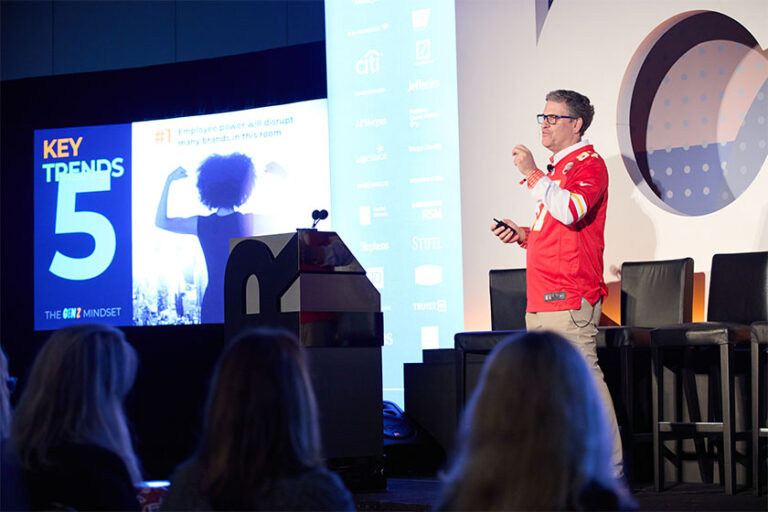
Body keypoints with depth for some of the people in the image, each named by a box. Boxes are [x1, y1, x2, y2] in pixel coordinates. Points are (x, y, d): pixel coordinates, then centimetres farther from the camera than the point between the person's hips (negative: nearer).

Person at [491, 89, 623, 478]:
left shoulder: (588, 163, -6)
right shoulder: (556, 169, 24)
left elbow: (570, 211, -25)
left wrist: (533, 174, -19)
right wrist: (523, 236, 15)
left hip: (570, 296, -10)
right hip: (544, 300, 10)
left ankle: (609, 469, -8)